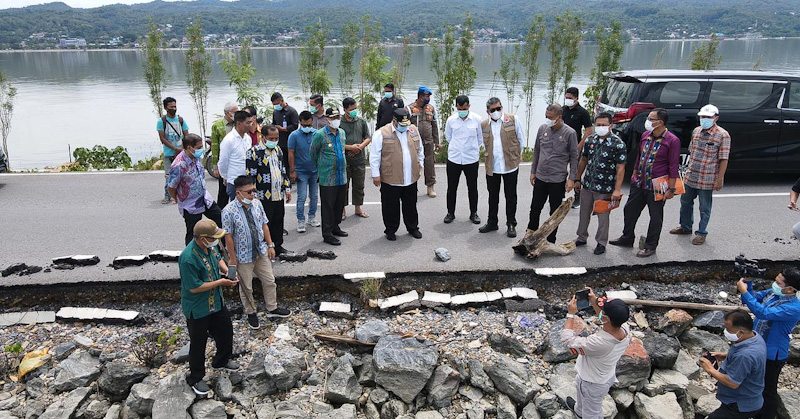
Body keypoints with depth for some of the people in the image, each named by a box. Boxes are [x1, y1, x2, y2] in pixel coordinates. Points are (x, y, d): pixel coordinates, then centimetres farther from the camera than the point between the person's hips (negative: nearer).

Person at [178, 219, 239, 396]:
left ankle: (222, 360, 50)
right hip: (197, 309, -8)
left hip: (216, 301, 8)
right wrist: (221, 282, -24)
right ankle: (195, 378, 31)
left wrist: (226, 270, -5)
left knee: (225, 331, 24)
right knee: (198, 343, 10)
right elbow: (194, 287, -28)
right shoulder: (188, 258, -33)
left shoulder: (210, 246, -8)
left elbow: (218, 258, 14)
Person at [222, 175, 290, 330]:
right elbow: (228, 237, -17)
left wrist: (270, 245, 4)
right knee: (246, 287, 14)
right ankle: (251, 313, 35)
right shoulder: (229, 211, -22)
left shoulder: (257, 204, -6)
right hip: (244, 256, -5)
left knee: (269, 281, 16)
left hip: (261, 252, 5)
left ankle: (272, 309, 36)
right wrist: (233, 260, -14)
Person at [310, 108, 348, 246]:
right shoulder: (320, 135, -11)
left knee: (340, 204, 16)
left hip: (342, 176, 7)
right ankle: (327, 234, 8)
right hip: (327, 178, -6)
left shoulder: (342, 133, 9)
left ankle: (335, 227, 32)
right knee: (328, 206, 0)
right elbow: (313, 153, 1)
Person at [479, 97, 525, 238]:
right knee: (493, 196, 14)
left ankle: (511, 225, 17)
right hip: (492, 167, 3)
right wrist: (490, 155, 11)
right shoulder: (484, 124, 4)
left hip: (510, 165, -3)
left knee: (511, 197, 6)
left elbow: (521, 140, 4)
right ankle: (492, 222, 26)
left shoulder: (513, 120, -3)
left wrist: (516, 155, 6)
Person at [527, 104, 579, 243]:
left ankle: (550, 240, 22)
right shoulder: (542, 129, 1)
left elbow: (574, 157, -5)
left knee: (555, 212, 9)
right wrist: (533, 171, 12)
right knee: (535, 209, 11)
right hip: (540, 177, 4)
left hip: (558, 180, -3)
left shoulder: (569, 133, -10)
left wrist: (572, 178, -9)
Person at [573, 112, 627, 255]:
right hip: (587, 185, 5)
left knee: (603, 216, 7)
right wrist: (578, 179, 13)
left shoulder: (618, 144, -13)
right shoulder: (590, 140, 4)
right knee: (584, 213, 17)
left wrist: (617, 189, -18)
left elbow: (620, 168, -14)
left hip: (605, 189, -5)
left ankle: (601, 243, 22)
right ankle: (582, 238, 33)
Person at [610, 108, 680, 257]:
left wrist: (671, 189, -14)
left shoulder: (672, 141, -14)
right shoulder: (645, 135, 5)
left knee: (655, 217, 8)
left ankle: (650, 246, 20)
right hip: (638, 183, 7)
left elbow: (673, 167, -13)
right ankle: (627, 238, 33)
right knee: (630, 210, 16)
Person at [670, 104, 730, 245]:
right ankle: (685, 227, 36)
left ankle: (701, 232, 20)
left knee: (704, 207, 7)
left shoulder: (722, 135, -11)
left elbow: (723, 159, -11)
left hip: (707, 179, -6)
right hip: (690, 176, 6)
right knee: (685, 202, 18)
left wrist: (720, 179, -14)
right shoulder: (696, 131, 7)